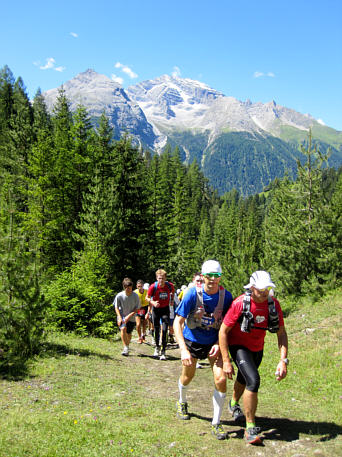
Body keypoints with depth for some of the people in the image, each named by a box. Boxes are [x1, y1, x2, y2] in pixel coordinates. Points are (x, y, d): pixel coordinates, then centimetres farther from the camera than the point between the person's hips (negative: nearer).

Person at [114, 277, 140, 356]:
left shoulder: (135, 296, -12)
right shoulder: (119, 295, -12)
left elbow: (137, 308, -6)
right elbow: (116, 307, -2)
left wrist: (129, 315, -19)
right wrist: (119, 317, -14)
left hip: (131, 318, 1)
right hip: (122, 316, -1)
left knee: (129, 333, 5)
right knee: (123, 328, -26)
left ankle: (127, 346, 32)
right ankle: (126, 348, -22)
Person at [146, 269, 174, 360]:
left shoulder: (170, 285, -15)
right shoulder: (153, 287, -20)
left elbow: (172, 291, 11)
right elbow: (147, 298, -6)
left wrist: (172, 300, 1)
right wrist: (153, 303, -23)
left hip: (165, 309, 0)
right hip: (156, 309, 0)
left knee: (164, 330, -11)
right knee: (156, 329, 9)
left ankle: (163, 352, -5)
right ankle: (157, 347, 34)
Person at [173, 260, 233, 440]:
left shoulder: (226, 296, -16)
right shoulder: (193, 294, -23)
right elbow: (177, 322, -22)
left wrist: (219, 344, -16)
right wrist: (183, 350, -31)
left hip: (214, 343, 1)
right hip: (192, 341, -1)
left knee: (221, 379, -13)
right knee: (188, 376, 17)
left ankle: (216, 423, 5)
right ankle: (182, 403, 51)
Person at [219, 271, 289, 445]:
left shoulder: (273, 304, -18)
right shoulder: (240, 303, -29)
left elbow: (281, 333, -9)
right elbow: (223, 331, -22)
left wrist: (283, 360, -19)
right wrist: (226, 362, -22)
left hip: (257, 348, 5)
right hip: (238, 346, -5)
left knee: (244, 379, 25)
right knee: (253, 380, -23)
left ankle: (234, 404, 56)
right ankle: (250, 428, -10)